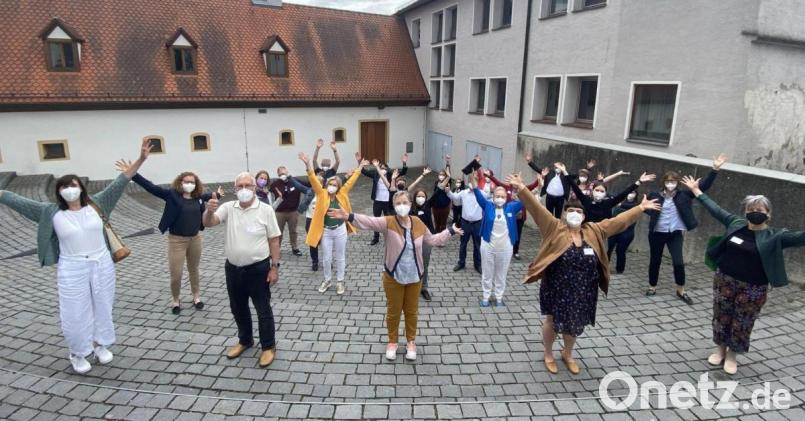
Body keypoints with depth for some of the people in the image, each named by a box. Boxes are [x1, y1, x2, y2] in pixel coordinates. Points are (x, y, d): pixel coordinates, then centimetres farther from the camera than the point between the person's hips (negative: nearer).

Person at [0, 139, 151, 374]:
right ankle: (78, 354, 29)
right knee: (75, 313, 8)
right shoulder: (52, 212, -4)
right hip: (72, 271, -1)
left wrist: (140, 160, -14)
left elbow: (120, 183, -7)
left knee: (102, 307, 15)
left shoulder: (96, 204, -3)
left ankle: (101, 345, 36)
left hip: (102, 266, 1)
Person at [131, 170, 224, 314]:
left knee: (194, 270, 18)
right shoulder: (172, 194, -9)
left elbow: (205, 196, 25)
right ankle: (175, 300, 24)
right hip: (177, 240, -4)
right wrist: (133, 174, -23)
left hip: (195, 238, 4)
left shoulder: (198, 197, 2)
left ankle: (196, 296, 36)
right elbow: (151, 187, -15)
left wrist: (216, 194, 41)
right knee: (176, 274, 0)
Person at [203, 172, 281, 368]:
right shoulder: (228, 208, -1)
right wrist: (209, 211, -36)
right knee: (238, 308, 19)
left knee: (263, 309, 7)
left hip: (258, 268, -4)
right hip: (233, 268, 4)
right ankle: (245, 340, 40)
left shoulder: (266, 210, -9)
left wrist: (275, 267, -9)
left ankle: (268, 347, 23)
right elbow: (208, 223, -13)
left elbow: (274, 240, -6)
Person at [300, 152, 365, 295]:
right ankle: (327, 280, 31)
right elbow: (313, 180, -16)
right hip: (326, 231, -1)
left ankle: (340, 282, 26)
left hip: (340, 230, 1)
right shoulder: (322, 194, -6)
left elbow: (351, 181, 5)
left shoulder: (342, 194, -2)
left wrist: (360, 167, 7)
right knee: (326, 258, 10)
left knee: (340, 257, 11)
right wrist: (308, 165, -29)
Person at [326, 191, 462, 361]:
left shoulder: (418, 224, -3)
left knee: (411, 311, 16)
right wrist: (349, 217, -48)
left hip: (414, 277, 2)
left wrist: (450, 231, 18)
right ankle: (392, 342, 36)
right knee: (393, 311, 14)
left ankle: (411, 341, 37)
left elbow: (432, 240, 14)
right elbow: (369, 221, -31)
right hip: (393, 277, -2)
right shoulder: (388, 222, -14)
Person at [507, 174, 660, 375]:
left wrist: (641, 208, 9)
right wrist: (521, 188, -29)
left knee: (574, 325, 18)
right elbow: (537, 208, -19)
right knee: (553, 322, 12)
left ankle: (568, 354, 43)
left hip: (583, 292, 4)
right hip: (557, 289, -3)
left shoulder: (593, 231, 1)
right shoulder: (555, 228, -11)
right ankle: (548, 355, 35)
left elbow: (617, 221, 6)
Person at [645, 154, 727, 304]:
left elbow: (703, 186, -5)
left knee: (678, 262, -6)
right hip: (657, 233, 0)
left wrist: (715, 169, -13)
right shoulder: (655, 195, -4)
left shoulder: (683, 196, 0)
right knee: (655, 261, 9)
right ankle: (652, 287, 26)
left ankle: (681, 291, 11)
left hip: (675, 234, 1)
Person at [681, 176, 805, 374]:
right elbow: (715, 209, 9)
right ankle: (720, 349, 34)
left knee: (742, 323, 10)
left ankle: (732, 355, 30)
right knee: (721, 316, 14)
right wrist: (696, 191, 14)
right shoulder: (736, 223, 0)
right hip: (724, 280, 3)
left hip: (753, 289, -3)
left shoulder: (775, 236, -9)